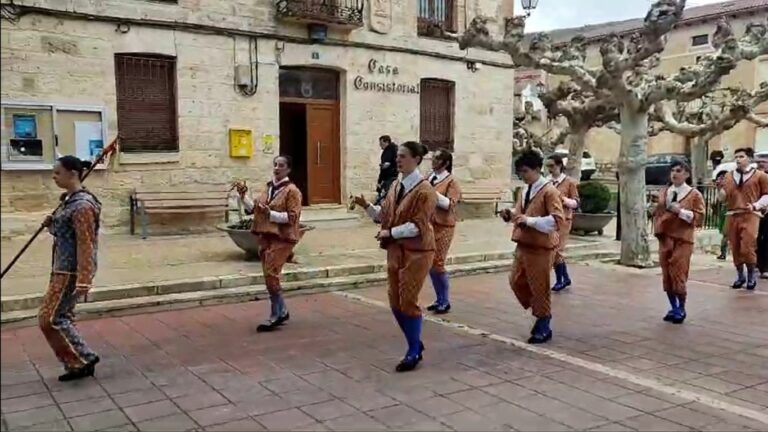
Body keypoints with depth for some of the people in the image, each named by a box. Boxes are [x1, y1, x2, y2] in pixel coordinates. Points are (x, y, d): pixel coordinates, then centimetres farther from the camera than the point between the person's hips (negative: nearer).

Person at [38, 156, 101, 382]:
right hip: (62, 270, 10)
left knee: (49, 318, -5)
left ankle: (84, 358, 4)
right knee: (62, 317, 13)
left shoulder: (82, 205, -19)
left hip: (72, 271, -10)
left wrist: (83, 281, -25)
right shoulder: (68, 200, 11)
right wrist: (52, 225, 1)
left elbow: (86, 244, -22)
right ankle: (77, 364, 21)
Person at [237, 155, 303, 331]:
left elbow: (292, 217, -16)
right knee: (270, 276, 12)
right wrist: (244, 197, 2)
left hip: (282, 238, -8)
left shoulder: (292, 191, -8)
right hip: (265, 236, 8)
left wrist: (271, 214, -25)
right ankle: (282, 311, 25)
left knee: (270, 274, -14)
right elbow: (254, 209, 16)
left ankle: (275, 315, -4)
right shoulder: (268, 188, 15)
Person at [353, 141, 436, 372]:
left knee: (408, 302, -3)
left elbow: (417, 226, -20)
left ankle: (414, 352, 13)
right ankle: (416, 344, 29)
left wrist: (390, 233, -21)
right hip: (395, 251, 8)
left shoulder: (424, 190, -15)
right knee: (395, 302, 10)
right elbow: (384, 215, 12)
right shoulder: (395, 186, 11)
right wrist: (367, 206, -4)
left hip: (416, 253, -8)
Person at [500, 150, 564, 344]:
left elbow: (557, 220, -23)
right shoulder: (526, 189, 9)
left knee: (539, 287, 2)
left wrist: (530, 220, -28)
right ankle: (541, 313, 32)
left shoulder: (549, 191, -15)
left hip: (540, 247, -8)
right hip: (523, 245, 9)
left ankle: (543, 328, 17)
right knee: (516, 282, 15)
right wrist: (511, 213, 1)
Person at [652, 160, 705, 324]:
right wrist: (657, 230, 5)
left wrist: (680, 211, -18)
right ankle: (673, 308, 17)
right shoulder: (664, 193, 13)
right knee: (666, 275, 6)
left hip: (682, 241, -5)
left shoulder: (694, 194, -1)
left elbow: (699, 218, -7)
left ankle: (681, 309, 9)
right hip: (665, 239, 5)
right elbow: (657, 214, 20)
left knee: (678, 276, -6)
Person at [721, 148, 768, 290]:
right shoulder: (729, 176, 14)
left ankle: (751, 276, 12)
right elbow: (724, 198, 12)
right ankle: (740, 276, 23)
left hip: (750, 216, -4)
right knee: (735, 248, 7)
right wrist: (720, 188, -8)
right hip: (732, 216, 4)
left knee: (747, 248, -10)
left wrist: (756, 205, -11)